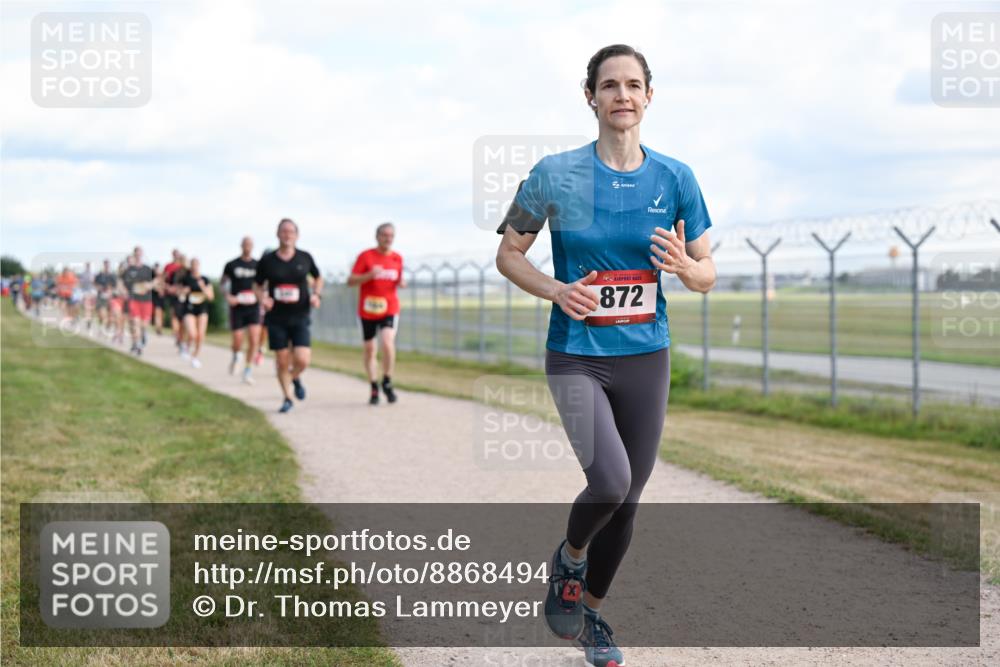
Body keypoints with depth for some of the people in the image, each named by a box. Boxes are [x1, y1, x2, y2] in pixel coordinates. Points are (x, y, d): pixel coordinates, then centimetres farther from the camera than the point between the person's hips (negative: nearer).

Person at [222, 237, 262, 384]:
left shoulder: (258, 265, 5)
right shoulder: (231, 265, 1)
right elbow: (223, 283, 7)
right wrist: (228, 296, -9)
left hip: (253, 307, 1)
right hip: (237, 308, -1)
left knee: (254, 339, -12)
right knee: (237, 341, -3)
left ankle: (248, 372, -2)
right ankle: (235, 357, 33)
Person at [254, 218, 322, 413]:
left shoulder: (305, 258, 0)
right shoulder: (267, 260, -2)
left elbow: (318, 278, 17)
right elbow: (257, 285, 10)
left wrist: (316, 294, -2)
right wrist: (262, 298, -10)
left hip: (299, 318, 0)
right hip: (276, 318, 0)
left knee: (302, 360, -13)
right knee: (282, 361, 3)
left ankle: (296, 378, 23)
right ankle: (287, 398, 23)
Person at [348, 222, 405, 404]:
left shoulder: (397, 258, 6)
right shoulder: (366, 256, -5)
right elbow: (350, 281, -8)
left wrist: (401, 283, -4)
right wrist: (369, 275, -24)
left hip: (390, 309, 1)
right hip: (367, 310, -1)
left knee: (388, 343, -20)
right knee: (369, 348, 7)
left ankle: (387, 382, -1)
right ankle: (374, 388, 22)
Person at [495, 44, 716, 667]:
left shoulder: (675, 178, 1)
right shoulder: (555, 173, -6)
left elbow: (708, 275, 6)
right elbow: (509, 253, 3)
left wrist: (684, 267, -17)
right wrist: (557, 291, -15)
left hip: (647, 358, 3)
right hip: (576, 355, -3)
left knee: (627, 500, 10)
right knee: (610, 481, -22)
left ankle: (592, 610, 34)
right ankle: (569, 558, 11)